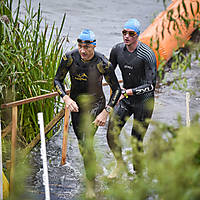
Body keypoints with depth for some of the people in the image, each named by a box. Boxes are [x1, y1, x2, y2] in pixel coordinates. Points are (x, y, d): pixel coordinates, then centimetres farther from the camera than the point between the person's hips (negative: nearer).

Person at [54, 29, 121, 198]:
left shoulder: (103, 63, -22)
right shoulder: (70, 58, -14)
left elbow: (116, 89, -12)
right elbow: (58, 80, -1)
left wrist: (106, 112, -21)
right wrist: (66, 98, -18)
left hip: (95, 104, -4)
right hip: (76, 104, 4)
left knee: (87, 143, -19)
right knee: (81, 144, 15)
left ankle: (90, 185, -8)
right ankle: (92, 170, 43)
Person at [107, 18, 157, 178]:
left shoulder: (147, 55, -20)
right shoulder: (117, 50, -3)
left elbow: (151, 85, -22)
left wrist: (129, 91, -30)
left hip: (143, 100, -5)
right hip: (125, 98, 5)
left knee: (137, 140, -1)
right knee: (111, 133, -4)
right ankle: (120, 164, 21)